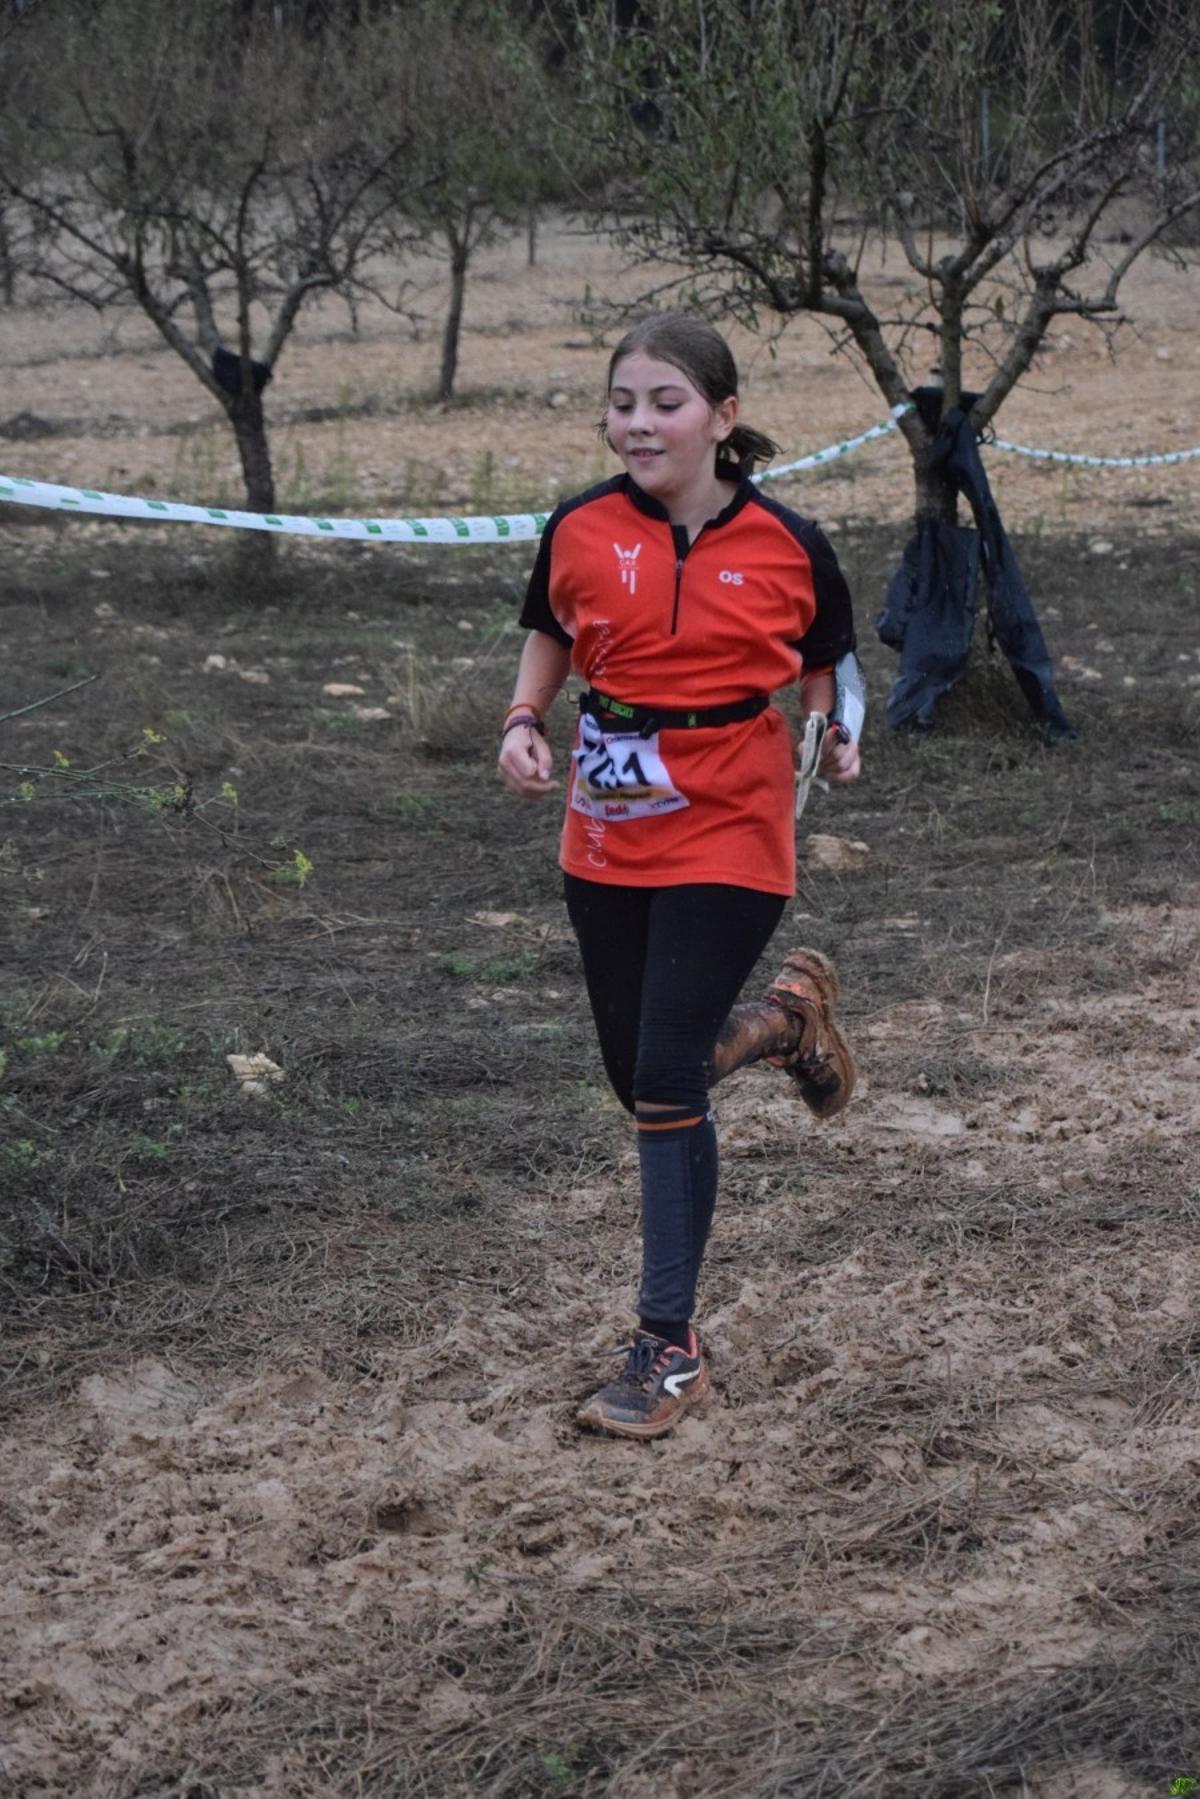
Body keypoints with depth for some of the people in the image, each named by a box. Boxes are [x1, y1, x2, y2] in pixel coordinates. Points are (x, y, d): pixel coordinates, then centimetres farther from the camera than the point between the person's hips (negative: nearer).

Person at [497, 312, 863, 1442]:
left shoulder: (786, 545, -8)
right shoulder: (580, 531, -3)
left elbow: (829, 666, 6)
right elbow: (548, 640, 14)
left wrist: (839, 741, -12)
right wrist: (523, 727, -3)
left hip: (727, 838, -4)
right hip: (606, 837, 4)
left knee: (667, 1081, -11)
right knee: (638, 1079, 12)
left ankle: (667, 1348, 1)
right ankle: (783, 1015, 45)